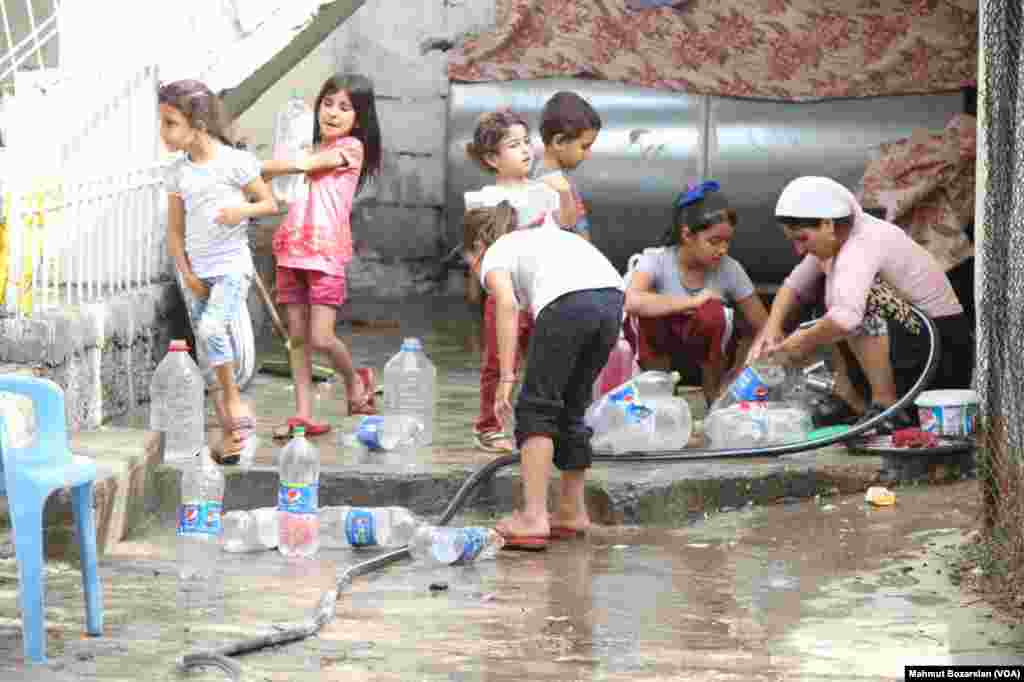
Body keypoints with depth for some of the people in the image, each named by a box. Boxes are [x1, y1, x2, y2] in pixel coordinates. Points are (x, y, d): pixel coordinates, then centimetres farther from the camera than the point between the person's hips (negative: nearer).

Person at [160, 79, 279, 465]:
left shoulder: (235, 162, -8)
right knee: (209, 355, 5)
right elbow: (175, 231, 9)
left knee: (212, 328, -27)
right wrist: (186, 274, -1)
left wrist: (244, 209, -18)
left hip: (231, 264, -5)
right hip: (196, 271, 5)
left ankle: (234, 399, -8)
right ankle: (229, 430, 12)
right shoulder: (177, 172, 5)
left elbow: (270, 204, 1)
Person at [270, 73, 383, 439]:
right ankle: (303, 413, 8)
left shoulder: (352, 147, -2)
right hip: (291, 250, 6)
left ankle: (356, 379, 18)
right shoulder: (313, 150, 19)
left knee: (321, 337, -11)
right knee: (297, 336, 4)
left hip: (326, 252, -6)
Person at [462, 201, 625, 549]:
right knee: (571, 408, 21)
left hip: (568, 301, -7)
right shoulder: (541, 236, 39)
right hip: (612, 296, 7)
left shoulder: (494, 256, 18)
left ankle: (533, 517, -7)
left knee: (536, 408, 3)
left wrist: (506, 379, -9)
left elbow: (507, 304, -4)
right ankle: (571, 511, 30)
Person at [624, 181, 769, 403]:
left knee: (713, 313, -31)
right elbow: (631, 301, -40)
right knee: (647, 311, -33)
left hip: (708, 347, 1)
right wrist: (692, 302, -36)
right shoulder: (656, 260, -19)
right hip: (658, 348, -1)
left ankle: (715, 397, -9)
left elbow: (763, 328, -8)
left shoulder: (729, 269, -13)